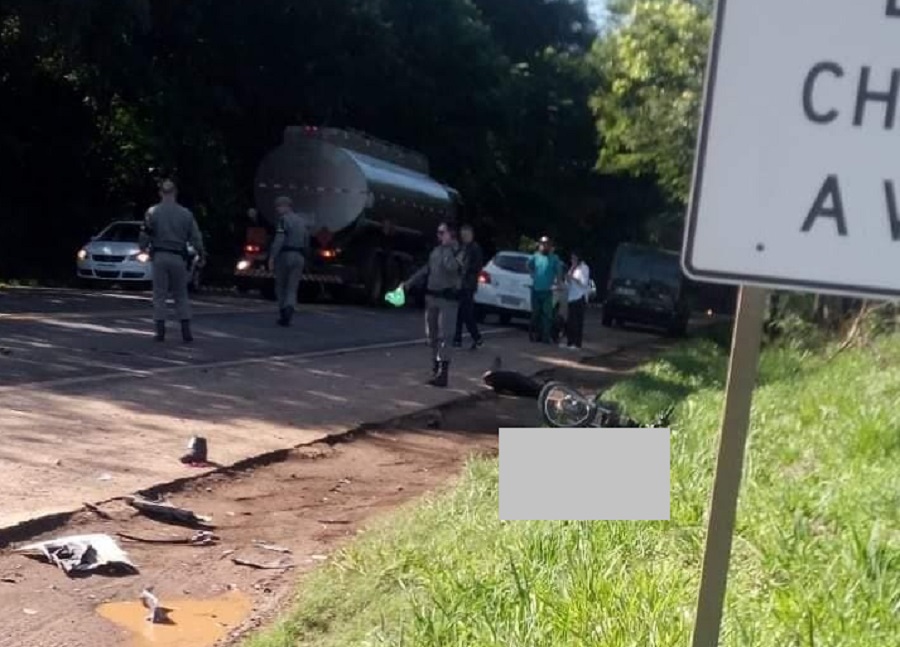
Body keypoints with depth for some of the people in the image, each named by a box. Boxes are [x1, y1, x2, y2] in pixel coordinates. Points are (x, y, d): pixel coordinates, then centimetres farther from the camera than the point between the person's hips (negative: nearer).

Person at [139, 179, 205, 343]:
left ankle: (160, 331, 3)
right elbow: (196, 237, 2)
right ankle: (186, 331, 4)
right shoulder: (186, 213, 0)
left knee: (159, 295, 5)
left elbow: (145, 234, -1)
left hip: (159, 256, -1)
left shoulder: (153, 212, -3)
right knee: (181, 295, 9)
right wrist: (201, 255, 15)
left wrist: (144, 248, 19)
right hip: (178, 257, 1)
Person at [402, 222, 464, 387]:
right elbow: (425, 270, 20)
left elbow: (451, 267, -25)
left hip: (447, 298, -7)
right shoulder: (436, 251, 13)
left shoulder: (458, 251, -7)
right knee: (431, 335, 10)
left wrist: (447, 248, -16)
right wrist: (408, 283, 17)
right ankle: (435, 369, 19)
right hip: (431, 296, 7)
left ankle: (442, 374, -13)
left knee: (442, 336, -13)